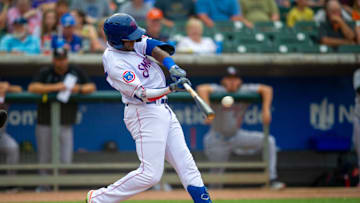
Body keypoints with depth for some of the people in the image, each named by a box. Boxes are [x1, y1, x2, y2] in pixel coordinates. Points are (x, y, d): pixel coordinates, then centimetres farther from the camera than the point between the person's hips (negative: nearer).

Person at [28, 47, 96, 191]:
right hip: (45, 124, -1)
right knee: (44, 158, 4)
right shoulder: (45, 73, -3)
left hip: (65, 125, 1)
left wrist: (79, 89, -13)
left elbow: (92, 87, 8)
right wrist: (54, 87, -24)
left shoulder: (76, 72, 6)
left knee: (65, 160, -3)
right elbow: (32, 88, -17)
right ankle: (44, 186, 20)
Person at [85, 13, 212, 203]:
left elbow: (152, 46, -8)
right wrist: (171, 88, -35)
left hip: (163, 110, 9)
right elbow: (143, 94, -25)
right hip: (145, 114, -9)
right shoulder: (115, 64, -22)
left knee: (185, 164, 7)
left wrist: (172, 67, -24)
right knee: (150, 174, -9)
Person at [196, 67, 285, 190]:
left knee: (269, 141, -10)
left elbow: (267, 89, -5)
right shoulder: (219, 91, -19)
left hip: (237, 136, 4)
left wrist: (266, 110, -18)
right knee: (217, 174, 0)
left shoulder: (245, 91, -6)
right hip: (218, 140, -4)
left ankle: (272, 180, -11)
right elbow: (201, 89, -37)